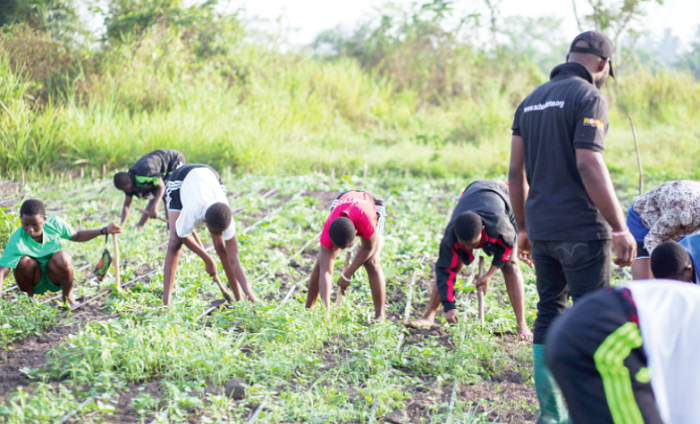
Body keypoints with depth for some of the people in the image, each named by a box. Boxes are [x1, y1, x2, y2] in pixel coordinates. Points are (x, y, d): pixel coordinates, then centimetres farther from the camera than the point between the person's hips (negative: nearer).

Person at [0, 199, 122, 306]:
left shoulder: (55, 223, -19)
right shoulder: (16, 242, -29)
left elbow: (76, 236, 1)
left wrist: (104, 231, -7)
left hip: (55, 279, 1)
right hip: (36, 282, -1)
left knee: (62, 258, -32)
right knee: (24, 262, -33)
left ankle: (67, 295, -3)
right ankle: (29, 296, -3)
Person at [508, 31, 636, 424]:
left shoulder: (532, 100, 14)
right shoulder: (589, 98, -9)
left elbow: (516, 171, 14)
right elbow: (589, 165, -20)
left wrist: (524, 228, 21)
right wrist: (620, 228, -18)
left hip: (541, 227, 7)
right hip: (581, 229, -7)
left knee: (551, 314, 13)